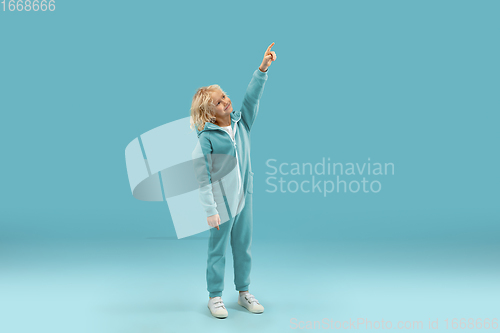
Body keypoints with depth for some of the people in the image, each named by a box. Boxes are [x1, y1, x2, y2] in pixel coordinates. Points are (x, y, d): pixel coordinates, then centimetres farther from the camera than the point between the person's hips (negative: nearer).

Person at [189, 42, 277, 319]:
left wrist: (263, 68, -21)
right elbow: (203, 177, -15)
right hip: (221, 200, -5)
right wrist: (210, 210, -18)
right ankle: (215, 296, 24)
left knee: (243, 246, 15)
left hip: (244, 196, 5)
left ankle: (244, 292, 31)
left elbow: (252, 97, -7)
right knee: (217, 249, 7)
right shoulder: (206, 138, -14)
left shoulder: (241, 122, 3)